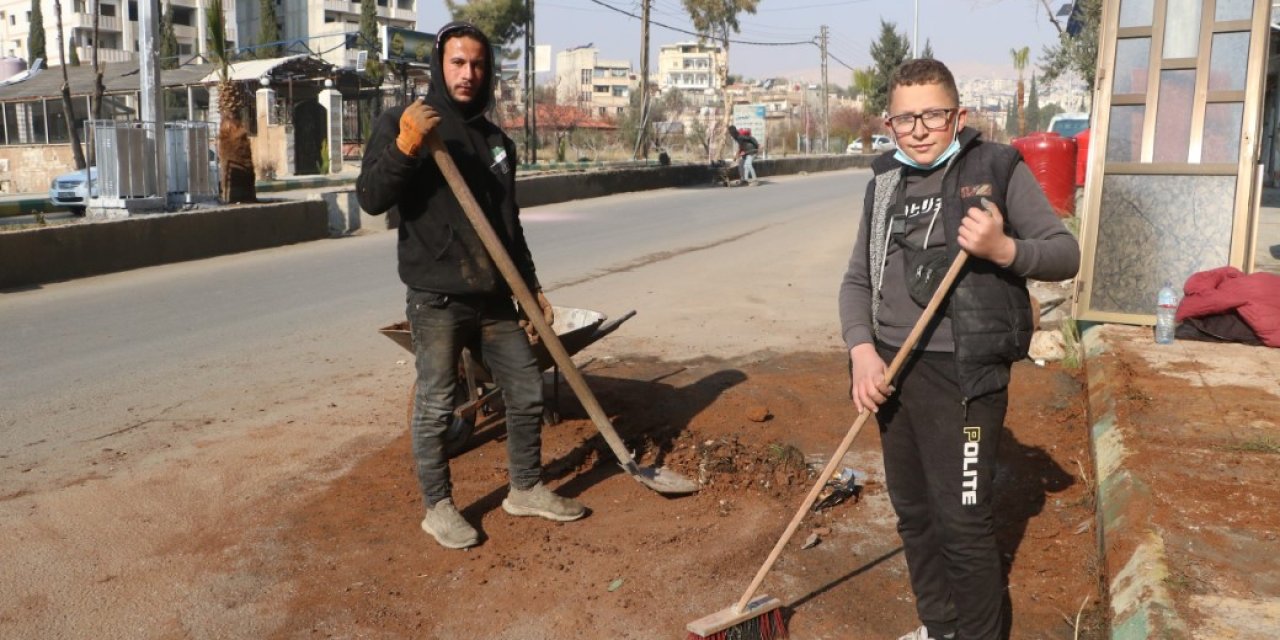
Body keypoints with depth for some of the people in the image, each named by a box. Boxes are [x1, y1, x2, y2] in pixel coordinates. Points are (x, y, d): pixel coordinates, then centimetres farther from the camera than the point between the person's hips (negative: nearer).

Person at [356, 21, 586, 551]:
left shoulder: (497, 140, 14)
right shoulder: (400, 123, -3)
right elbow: (371, 198, -13)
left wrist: (531, 288, 19)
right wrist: (406, 144, -27)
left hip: (495, 300, 6)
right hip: (436, 301, -6)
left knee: (526, 392, 10)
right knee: (435, 407, 3)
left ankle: (526, 489, 29)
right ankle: (438, 507, 20)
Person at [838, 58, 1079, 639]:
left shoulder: (998, 168, -4)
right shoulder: (884, 184, 10)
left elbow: (1065, 253, -5)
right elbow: (858, 280, 10)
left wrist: (1004, 249, -25)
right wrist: (862, 349, -7)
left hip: (962, 374, -5)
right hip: (891, 371, 6)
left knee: (963, 522, -1)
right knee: (912, 513, 16)